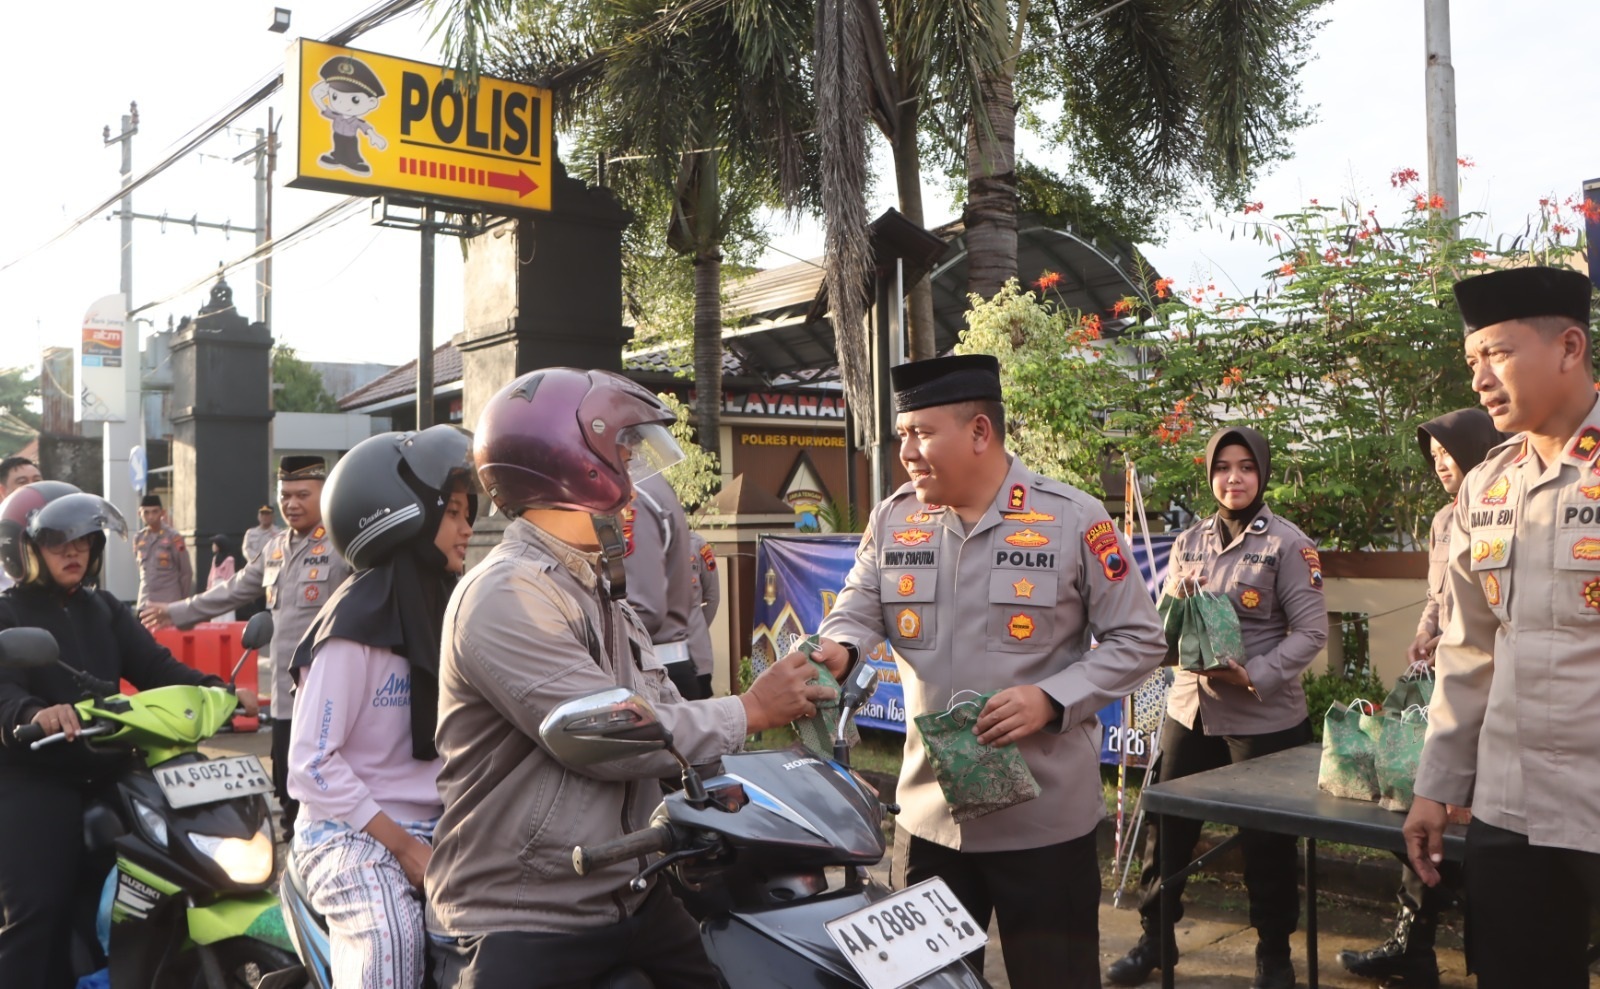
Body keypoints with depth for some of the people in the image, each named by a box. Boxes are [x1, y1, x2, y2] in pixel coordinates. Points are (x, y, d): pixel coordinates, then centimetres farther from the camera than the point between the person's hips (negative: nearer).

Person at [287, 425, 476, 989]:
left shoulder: (445, 609, 9)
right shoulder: (357, 625, -15)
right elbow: (313, 763, -16)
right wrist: (401, 845, -18)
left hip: (436, 827, 7)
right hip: (350, 831, -7)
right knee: (392, 936, -32)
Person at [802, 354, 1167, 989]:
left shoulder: (1074, 520, -9)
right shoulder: (893, 519, 3)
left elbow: (1137, 641, -4)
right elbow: (859, 608, 5)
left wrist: (1052, 699, -18)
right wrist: (839, 648, -20)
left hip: (1045, 817, -4)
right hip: (928, 811, 4)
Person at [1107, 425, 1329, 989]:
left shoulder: (1287, 543, -6)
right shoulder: (1189, 542, 8)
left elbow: (1311, 631, -9)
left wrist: (1255, 676, -20)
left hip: (1264, 717, -4)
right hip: (1190, 708, 5)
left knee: (1266, 838, 7)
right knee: (1166, 826, 9)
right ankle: (1155, 939, 27)